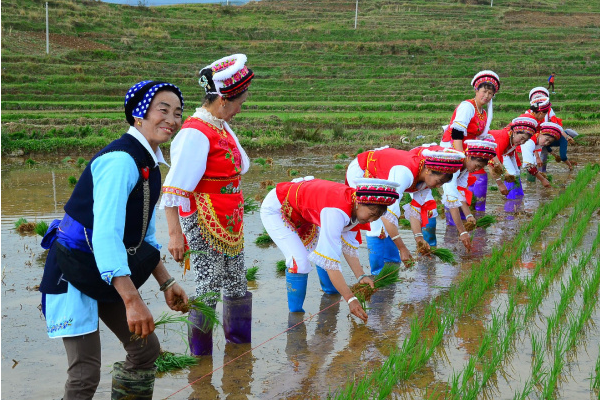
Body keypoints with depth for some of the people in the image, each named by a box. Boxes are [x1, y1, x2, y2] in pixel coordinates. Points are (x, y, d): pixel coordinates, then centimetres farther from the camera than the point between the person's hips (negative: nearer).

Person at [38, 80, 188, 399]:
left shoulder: (149, 165, 7)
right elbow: (106, 234, -32)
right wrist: (132, 300, -36)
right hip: (74, 274, -10)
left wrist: (166, 283, 10)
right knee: (86, 374, -11)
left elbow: (145, 235, 16)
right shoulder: (121, 160, -23)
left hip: (107, 277, 10)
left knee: (146, 349, 12)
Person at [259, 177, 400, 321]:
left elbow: (349, 246, -4)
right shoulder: (337, 212, -40)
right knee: (299, 261, -21)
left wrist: (361, 276, -15)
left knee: (323, 252, 9)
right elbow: (330, 261, -40)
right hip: (275, 210, -8)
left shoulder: (356, 207, -13)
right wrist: (350, 299, -41)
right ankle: (295, 312, -5)